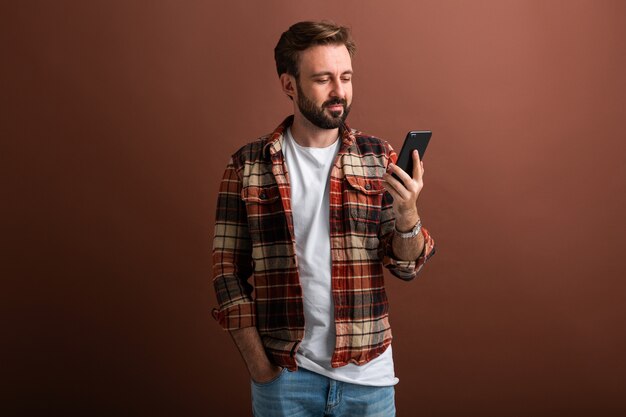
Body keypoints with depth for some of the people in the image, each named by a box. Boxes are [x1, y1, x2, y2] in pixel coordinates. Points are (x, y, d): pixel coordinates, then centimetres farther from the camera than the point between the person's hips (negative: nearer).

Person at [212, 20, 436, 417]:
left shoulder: (379, 157, 0)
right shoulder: (248, 166, -4)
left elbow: (406, 266, 0)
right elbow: (229, 271, -1)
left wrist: (407, 213, -19)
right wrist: (258, 363, -6)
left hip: (367, 371, 2)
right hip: (283, 372, -1)